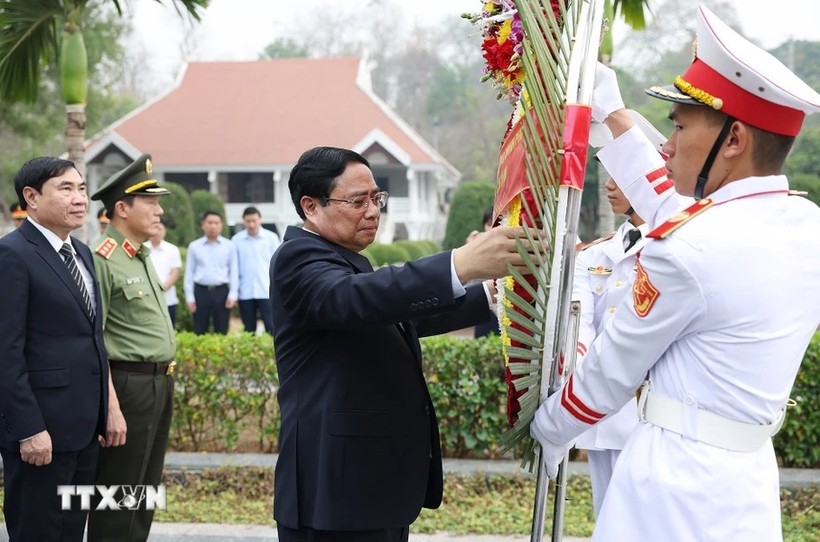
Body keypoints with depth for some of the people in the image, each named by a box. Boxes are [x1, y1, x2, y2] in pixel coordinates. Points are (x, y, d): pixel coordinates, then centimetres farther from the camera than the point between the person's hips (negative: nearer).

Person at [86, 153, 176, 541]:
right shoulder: (103, 260, -15)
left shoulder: (143, 257, 15)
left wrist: (165, 377, 19)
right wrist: (108, 405, -22)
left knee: (145, 492, 15)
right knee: (117, 498, -3)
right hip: (129, 386, -10)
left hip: (160, 384, 10)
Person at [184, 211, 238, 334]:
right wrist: (189, 297, 2)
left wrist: (233, 295, -2)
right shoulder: (194, 246, 5)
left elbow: (234, 271, 5)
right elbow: (189, 272, 7)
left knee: (221, 332, 4)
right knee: (199, 332, 3)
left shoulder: (229, 246, 4)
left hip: (221, 291, 0)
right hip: (201, 291, 0)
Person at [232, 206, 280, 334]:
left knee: (271, 328, -6)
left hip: (266, 291, -2)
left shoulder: (271, 238, 1)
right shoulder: (236, 240, 3)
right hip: (245, 293, 2)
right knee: (248, 330, 8)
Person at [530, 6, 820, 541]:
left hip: (676, 481, -7)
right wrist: (613, 116, 29)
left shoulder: (687, 251, -19)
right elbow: (680, 213, 20)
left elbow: (612, 370, -6)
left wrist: (547, 429, 12)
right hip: (749, 480, 8)